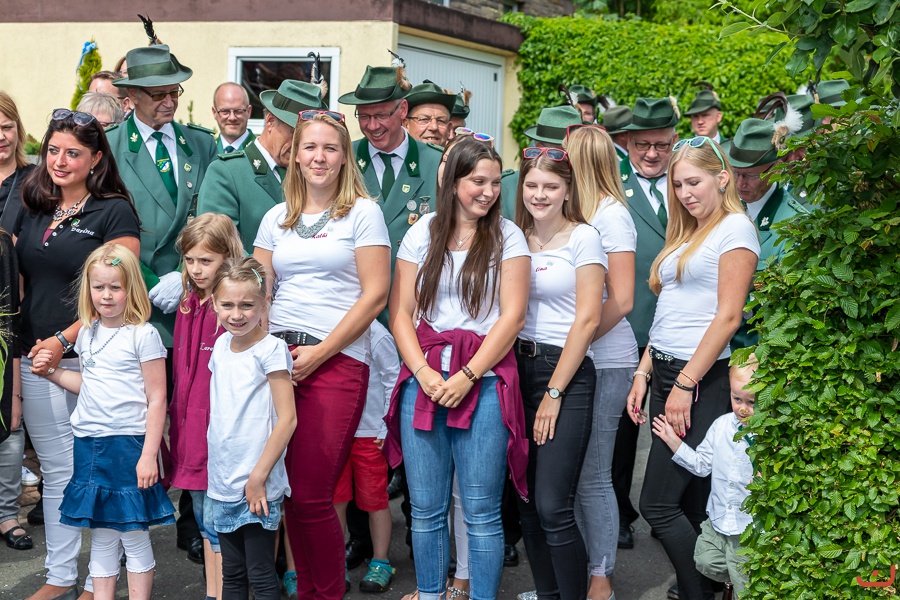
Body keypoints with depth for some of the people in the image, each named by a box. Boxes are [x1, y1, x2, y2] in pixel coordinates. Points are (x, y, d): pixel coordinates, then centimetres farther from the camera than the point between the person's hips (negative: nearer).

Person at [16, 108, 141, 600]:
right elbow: (16, 279, 19)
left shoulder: (114, 213, -4)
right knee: (56, 471, 12)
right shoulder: (31, 212, 13)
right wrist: (27, 345, 6)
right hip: (36, 360, 5)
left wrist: (64, 339, -18)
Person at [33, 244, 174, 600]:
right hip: (88, 442, 6)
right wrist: (52, 372, 10)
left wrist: (149, 455, -14)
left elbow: (157, 399, -10)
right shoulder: (87, 333, 10)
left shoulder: (143, 335, -9)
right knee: (100, 537, 12)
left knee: (134, 537, 2)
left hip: (128, 443, -6)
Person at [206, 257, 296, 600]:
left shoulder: (271, 349, -13)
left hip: (257, 486, -6)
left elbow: (287, 419, -15)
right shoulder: (221, 345, 8)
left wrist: (258, 476, -16)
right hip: (222, 482, 6)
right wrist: (218, 475, 14)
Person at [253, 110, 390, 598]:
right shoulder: (277, 218, 15)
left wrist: (319, 353, -9)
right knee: (286, 489, 2)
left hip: (337, 361, -4)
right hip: (278, 358, 4)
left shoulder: (363, 213, 2)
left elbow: (375, 295, -5)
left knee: (310, 494, -7)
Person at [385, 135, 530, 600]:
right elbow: (400, 312, 6)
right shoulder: (423, 233, 9)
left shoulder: (507, 236, 4)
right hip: (423, 379, 2)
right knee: (426, 508, 8)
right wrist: (423, 373, -8)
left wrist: (467, 377, -10)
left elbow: (512, 317, -3)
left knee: (481, 512, 0)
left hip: (484, 381, -2)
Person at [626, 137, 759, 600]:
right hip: (666, 373, 8)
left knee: (658, 504, -9)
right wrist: (644, 374, 9)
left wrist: (686, 385, -17)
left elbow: (728, 316, -14)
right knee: (691, 502, 10)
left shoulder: (734, 227, -6)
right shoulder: (685, 236, 19)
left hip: (703, 379, -8)